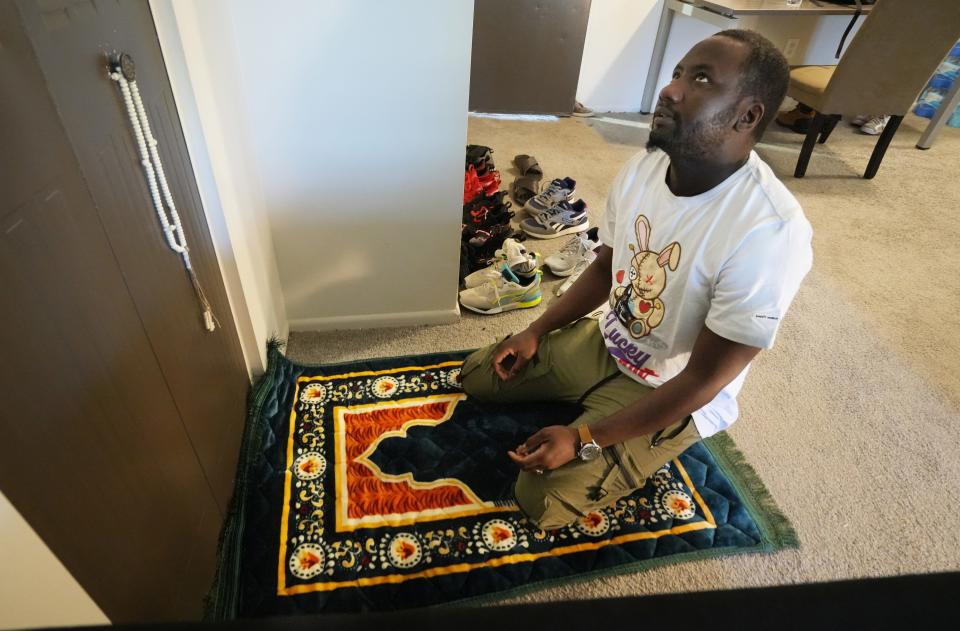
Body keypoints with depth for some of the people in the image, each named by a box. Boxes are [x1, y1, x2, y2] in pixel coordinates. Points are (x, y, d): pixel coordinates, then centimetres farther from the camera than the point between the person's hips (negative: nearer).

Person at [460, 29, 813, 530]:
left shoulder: (769, 232, -31)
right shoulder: (643, 166, -10)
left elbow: (705, 379, -26)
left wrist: (584, 440, -27)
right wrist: (536, 331, 0)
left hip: (675, 393, -6)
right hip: (607, 343, 6)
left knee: (539, 499, -16)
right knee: (478, 375, 7)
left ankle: (645, 451, 9)